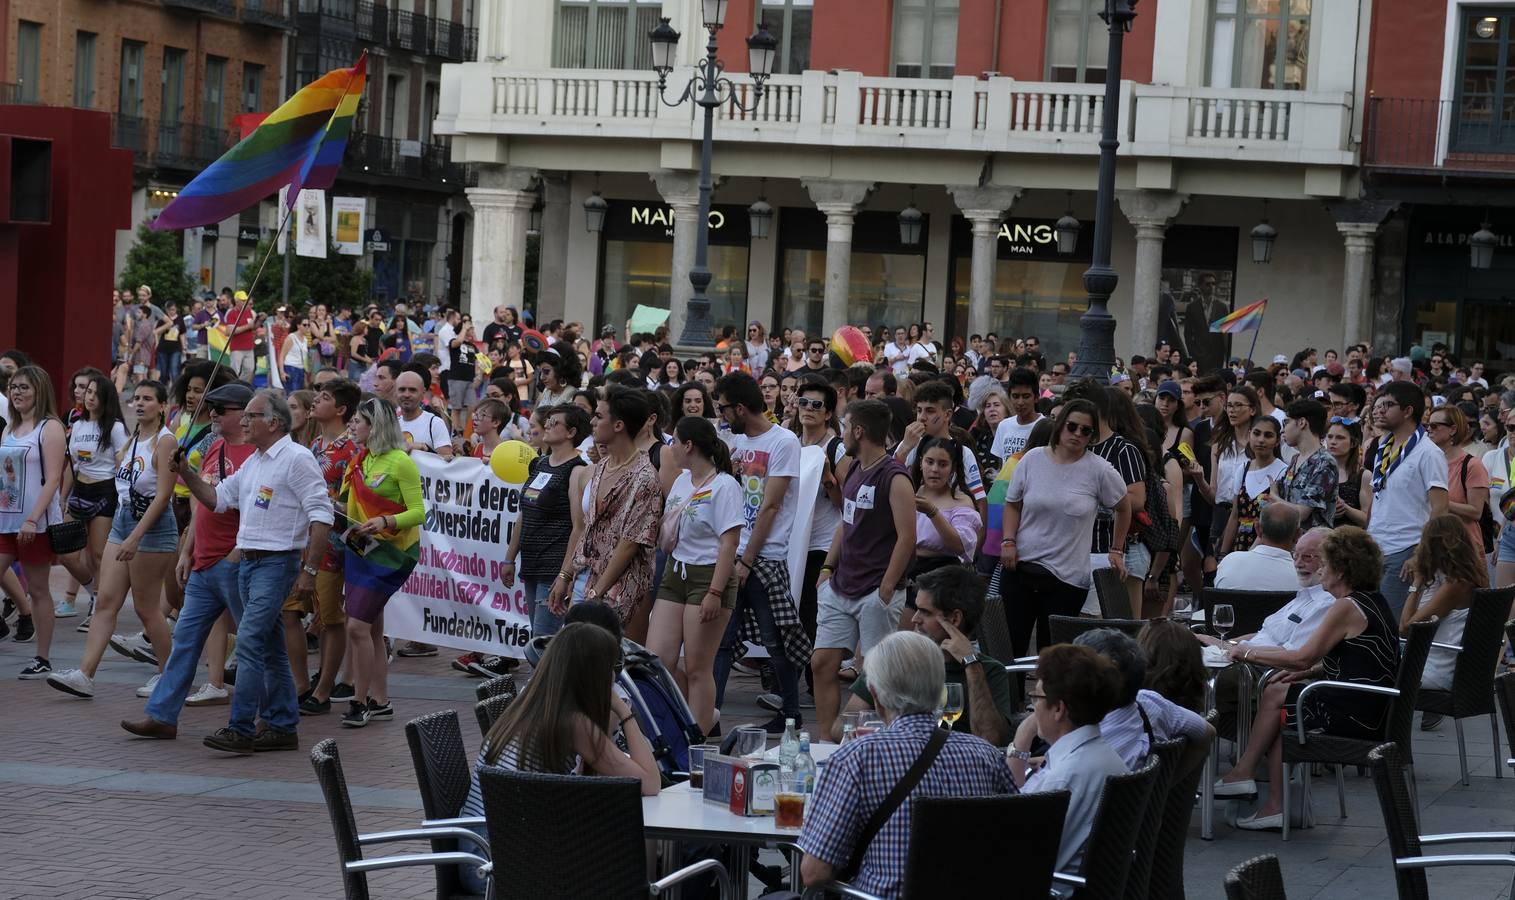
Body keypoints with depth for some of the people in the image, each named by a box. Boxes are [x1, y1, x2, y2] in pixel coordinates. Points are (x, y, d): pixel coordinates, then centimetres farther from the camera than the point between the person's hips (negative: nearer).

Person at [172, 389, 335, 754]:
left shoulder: (296, 459, -11)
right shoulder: (252, 463, 17)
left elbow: (321, 517, -15)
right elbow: (218, 498, 22)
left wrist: (310, 570, -19)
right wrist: (186, 474, 8)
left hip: (277, 563, -9)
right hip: (248, 561, 9)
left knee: (249, 640, -15)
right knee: (270, 648, 12)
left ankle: (241, 729, -13)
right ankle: (282, 727, 18)